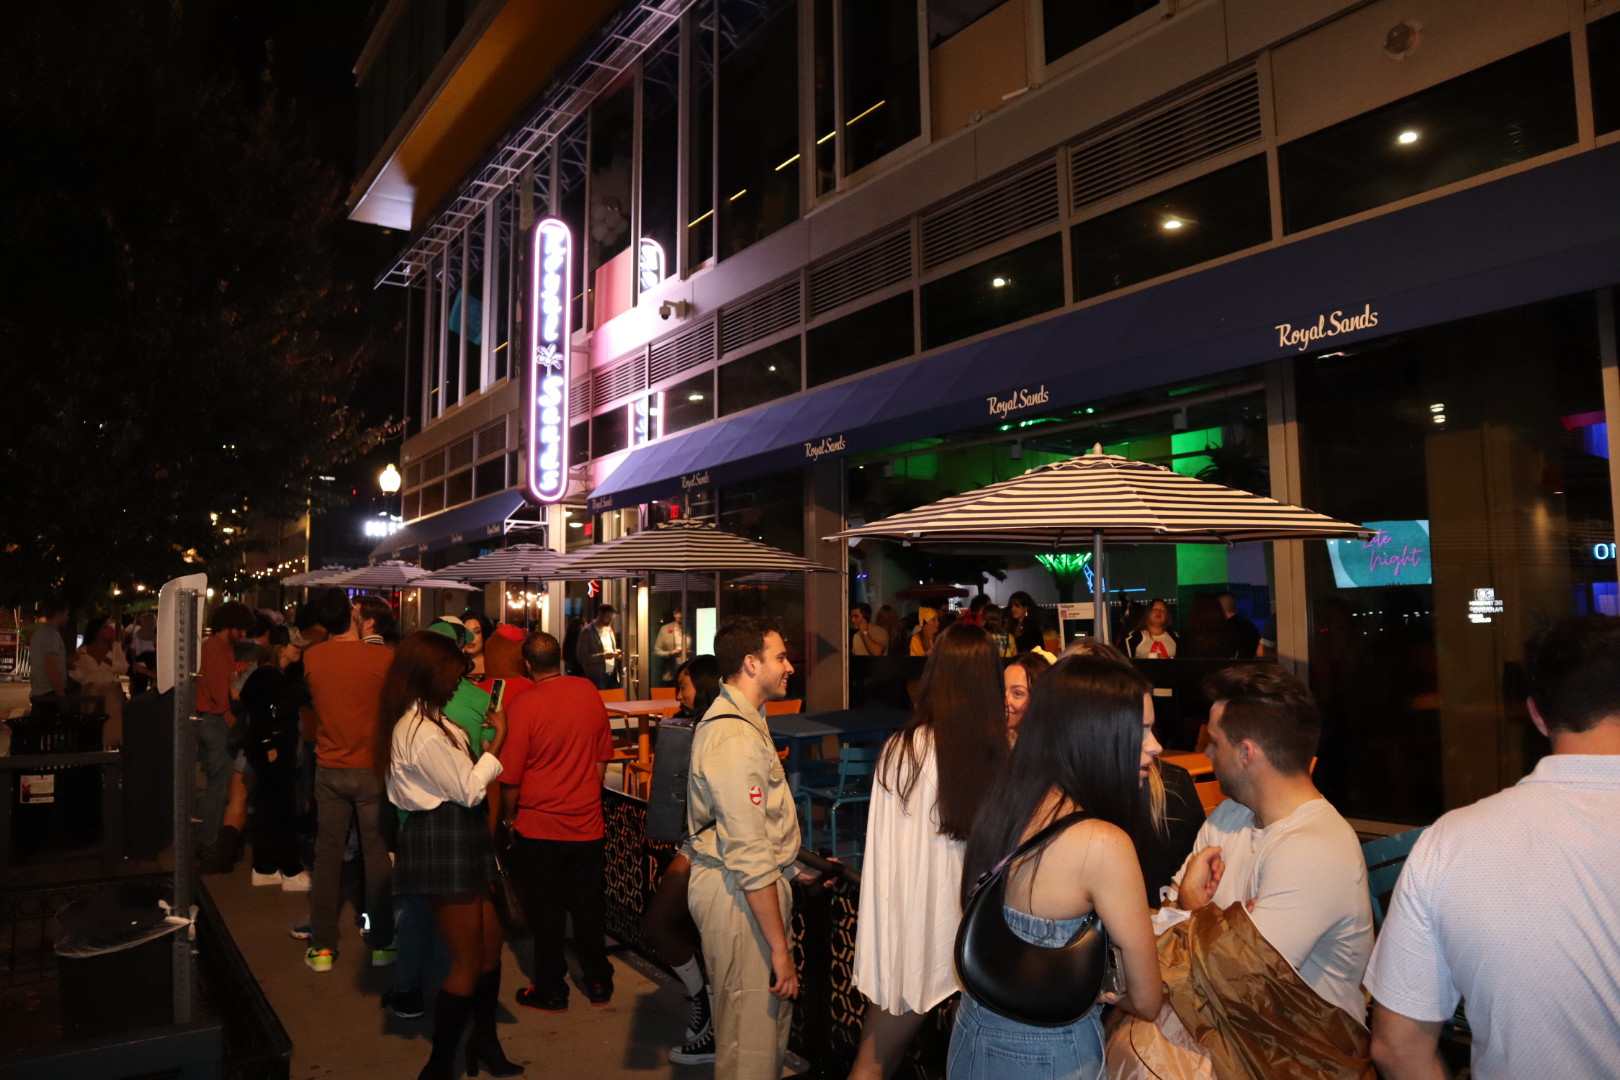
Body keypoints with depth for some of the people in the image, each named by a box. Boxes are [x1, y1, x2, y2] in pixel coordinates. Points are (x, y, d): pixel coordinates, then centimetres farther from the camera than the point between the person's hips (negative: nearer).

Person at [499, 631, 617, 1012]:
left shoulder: (522, 704, -17)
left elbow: (511, 775, -13)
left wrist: (509, 816, 4)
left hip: (539, 826, -4)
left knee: (547, 911, 10)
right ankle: (599, 982, 27)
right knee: (588, 905, 16)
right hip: (587, 822, 4)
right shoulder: (589, 692, -4)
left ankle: (551, 990, 22)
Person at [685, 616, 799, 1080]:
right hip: (742, 897, -10)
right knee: (752, 1037, 1)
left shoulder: (727, 717, 12)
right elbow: (750, 856, -24)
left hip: (729, 882, 10)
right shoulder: (736, 738, -22)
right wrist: (780, 946, -21)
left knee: (770, 1017, 19)